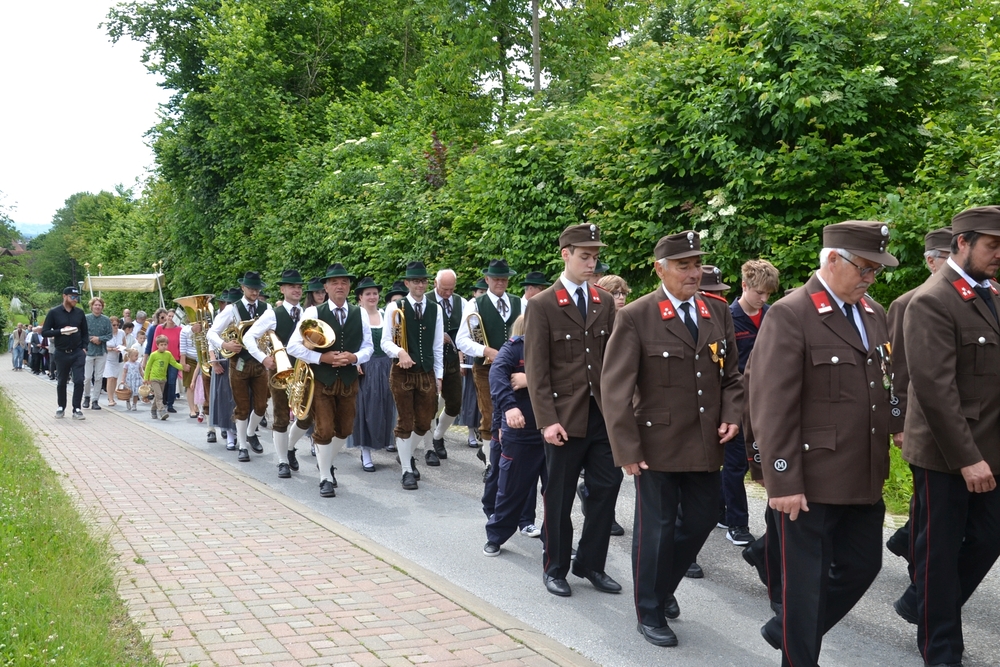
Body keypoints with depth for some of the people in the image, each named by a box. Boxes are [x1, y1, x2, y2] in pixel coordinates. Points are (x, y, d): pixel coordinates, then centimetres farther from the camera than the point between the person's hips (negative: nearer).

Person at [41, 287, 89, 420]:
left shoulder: (80, 313, 6)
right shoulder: (54, 313, -3)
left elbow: (85, 332, 14)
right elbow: (44, 332, -6)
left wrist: (84, 348, 3)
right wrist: (61, 331, -18)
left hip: (78, 353, 1)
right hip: (61, 353, -1)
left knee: (79, 381, -8)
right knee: (61, 382, 11)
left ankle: (76, 409, -1)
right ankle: (61, 408, 26)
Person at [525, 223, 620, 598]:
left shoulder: (605, 302, 9)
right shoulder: (542, 306, -5)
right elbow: (536, 369, -8)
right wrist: (547, 420, -14)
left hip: (602, 413, 4)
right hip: (565, 416, -4)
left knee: (606, 488, 5)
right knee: (559, 497, 7)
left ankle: (590, 563, 21)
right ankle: (555, 569, 23)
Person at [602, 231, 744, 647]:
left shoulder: (718, 312, 6)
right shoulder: (635, 317, -11)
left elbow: (730, 374, 14)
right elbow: (616, 388, -12)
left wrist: (731, 415, -3)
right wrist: (627, 448, -15)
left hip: (705, 444, 5)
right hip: (658, 444, -5)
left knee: (702, 520, 14)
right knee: (657, 528, 6)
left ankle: (664, 586, 39)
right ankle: (650, 613, 24)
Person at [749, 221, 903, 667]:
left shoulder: (873, 314, 11)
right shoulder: (789, 316, -14)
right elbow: (773, 408, -17)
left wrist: (897, 429, 10)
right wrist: (783, 481, -19)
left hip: (865, 479, 8)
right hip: (810, 481, -8)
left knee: (862, 565, 17)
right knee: (806, 580, 5)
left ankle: (785, 630, 37)